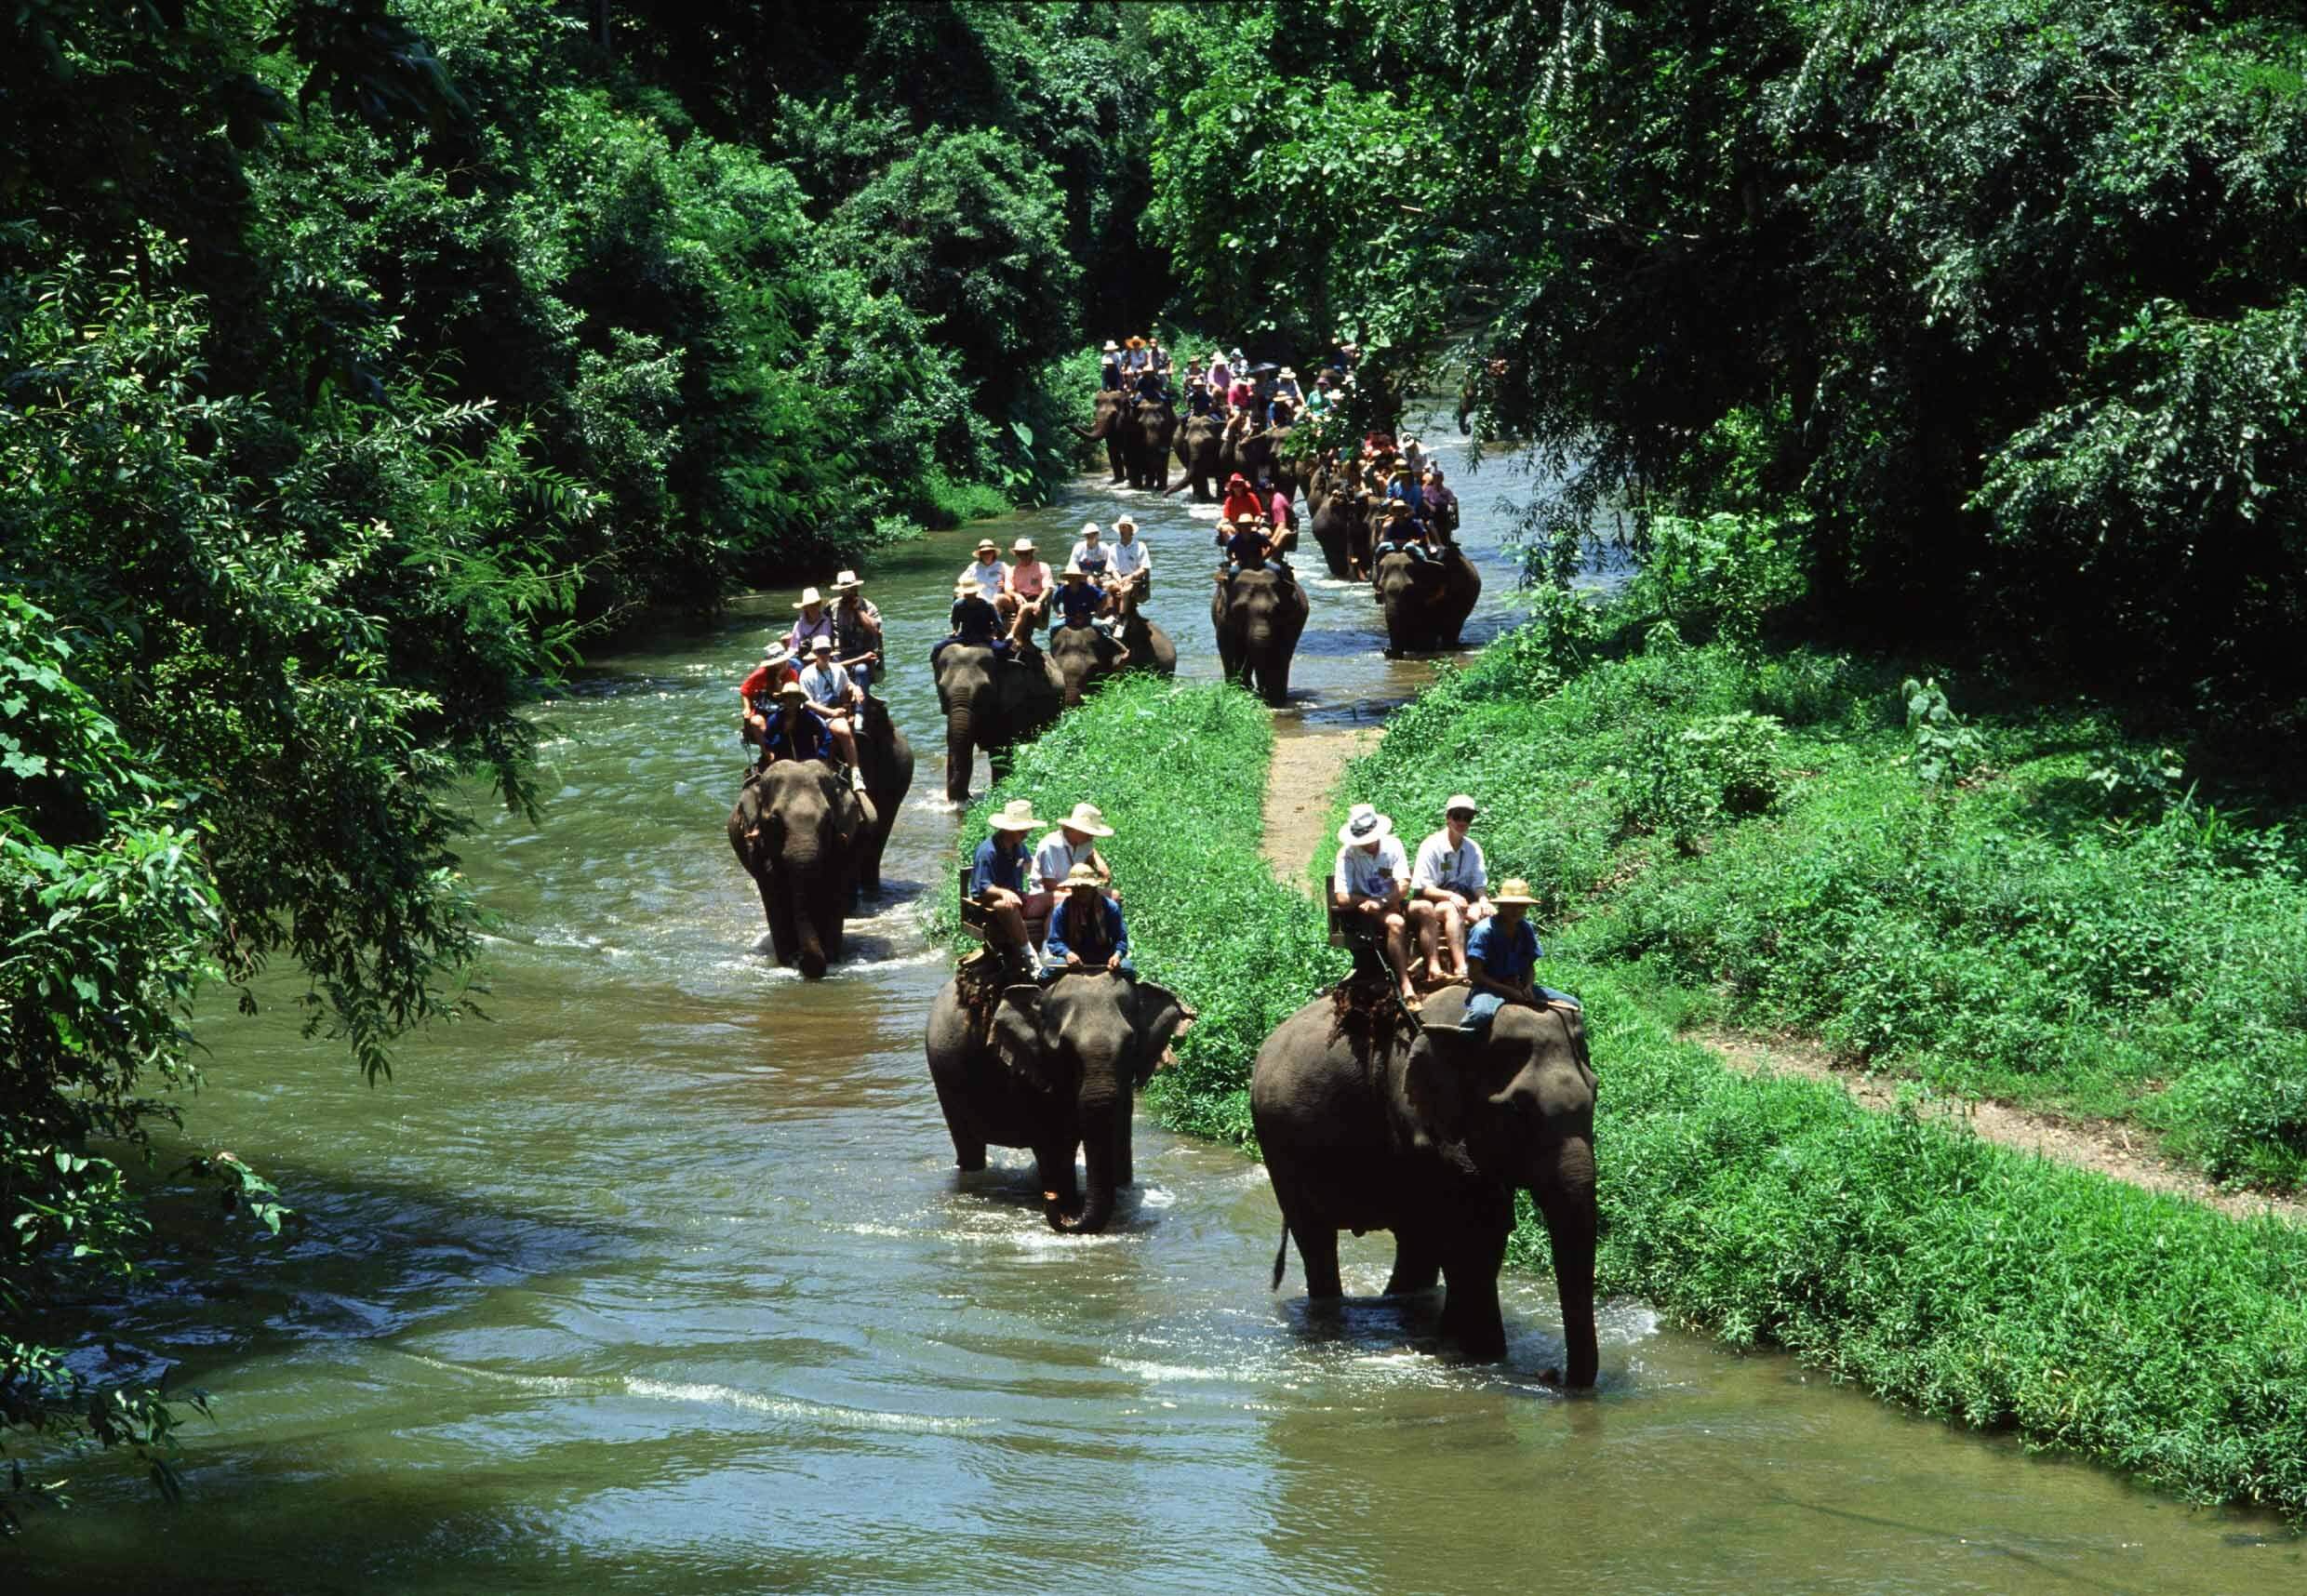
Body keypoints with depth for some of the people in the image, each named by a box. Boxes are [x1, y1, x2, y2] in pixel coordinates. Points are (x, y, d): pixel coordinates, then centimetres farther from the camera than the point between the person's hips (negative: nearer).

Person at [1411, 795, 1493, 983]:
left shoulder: (1473, 849, 10)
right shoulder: (1431, 846, -6)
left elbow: (1479, 884, 9)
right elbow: (1422, 888, -10)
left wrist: (1483, 899, -15)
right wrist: (1450, 896, -25)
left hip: (1462, 900, 4)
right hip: (1432, 904, -4)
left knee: (1485, 914, -27)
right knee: (1452, 909, -37)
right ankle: (1460, 967, -47)